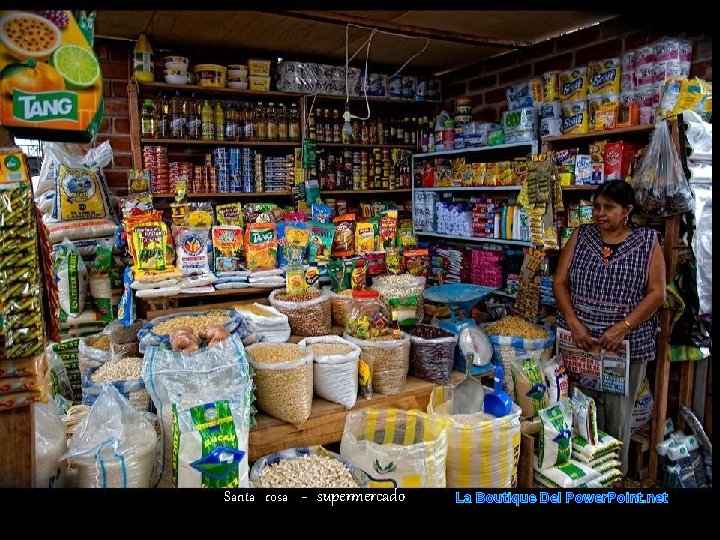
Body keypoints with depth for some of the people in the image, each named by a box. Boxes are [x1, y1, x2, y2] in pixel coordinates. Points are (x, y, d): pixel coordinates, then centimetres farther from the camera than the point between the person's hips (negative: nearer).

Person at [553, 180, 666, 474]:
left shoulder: (647, 241, 1)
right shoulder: (580, 235, 5)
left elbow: (657, 293, -5)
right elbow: (559, 282, 2)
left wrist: (622, 327, -17)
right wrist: (573, 323, -12)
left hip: (627, 345, -1)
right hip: (580, 342, 1)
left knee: (617, 416, 8)